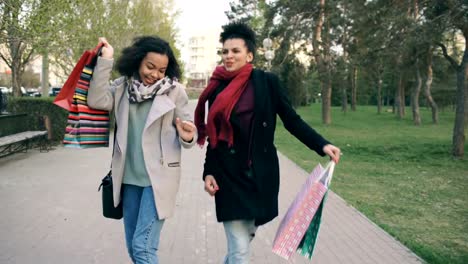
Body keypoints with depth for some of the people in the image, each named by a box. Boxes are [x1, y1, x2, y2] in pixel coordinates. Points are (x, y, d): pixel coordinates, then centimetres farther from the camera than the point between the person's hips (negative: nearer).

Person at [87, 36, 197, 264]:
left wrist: (187, 137, -25)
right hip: (129, 178, 4)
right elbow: (96, 100, -13)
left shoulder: (174, 91, -5)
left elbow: (188, 132, -2)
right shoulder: (123, 86, 4)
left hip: (158, 177, -4)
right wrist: (105, 61, -12)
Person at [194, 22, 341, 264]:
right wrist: (208, 172, 1)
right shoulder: (217, 89, 3)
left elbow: (292, 121, -1)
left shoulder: (267, 81, -2)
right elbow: (214, 137, 8)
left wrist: (322, 145, -12)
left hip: (260, 173, 0)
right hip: (229, 175, 0)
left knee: (246, 236, 13)